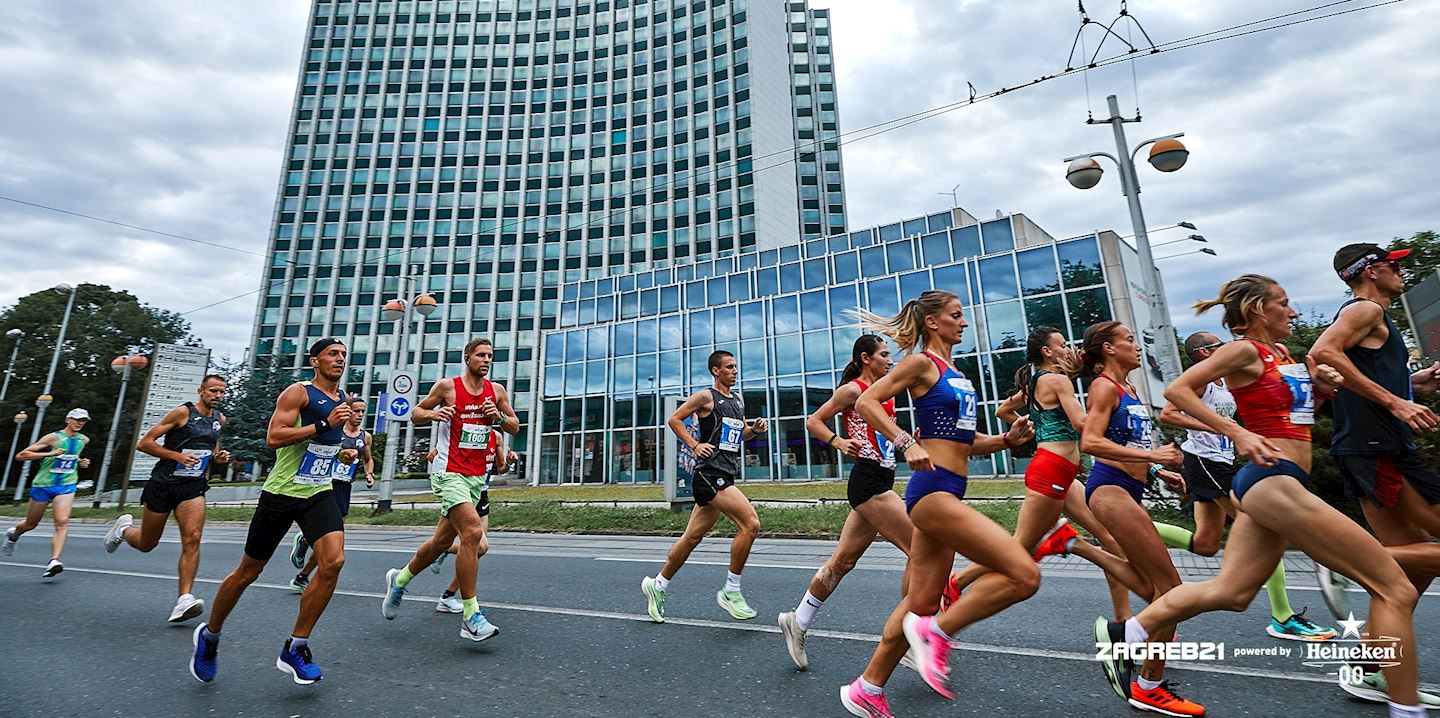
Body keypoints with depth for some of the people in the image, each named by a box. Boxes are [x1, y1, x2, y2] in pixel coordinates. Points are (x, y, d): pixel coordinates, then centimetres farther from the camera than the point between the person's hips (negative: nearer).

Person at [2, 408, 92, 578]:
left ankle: (54, 561, -23)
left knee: (62, 522, -17)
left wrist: (80, 462, 9)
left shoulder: (84, 440, 5)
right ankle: (13, 534, 51)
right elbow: (20, 456, -14)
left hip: (66, 486, 2)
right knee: (31, 524, 16)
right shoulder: (53, 437, -12)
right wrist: (50, 454, -26)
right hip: (43, 485, -2)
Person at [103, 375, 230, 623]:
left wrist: (218, 457, 6)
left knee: (192, 540, -14)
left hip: (193, 488, 3)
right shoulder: (183, 412, -9)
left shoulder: (220, 419, 8)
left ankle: (184, 599, -16)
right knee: (146, 545, 13)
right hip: (163, 484, -3)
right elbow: (144, 443, -9)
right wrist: (177, 456, -21)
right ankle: (124, 528, 48)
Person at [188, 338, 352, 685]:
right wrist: (324, 425, -27)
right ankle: (209, 636, 39)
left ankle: (295, 649, 0)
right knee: (249, 571, 10)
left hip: (320, 493, 5)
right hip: (282, 492, -4)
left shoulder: (343, 398, 12)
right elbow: (273, 437, -21)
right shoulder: (298, 392, -9)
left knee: (333, 562, -15)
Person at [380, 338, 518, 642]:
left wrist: (499, 417, -7)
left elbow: (515, 427, 13)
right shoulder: (448, 386, -4)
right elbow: (415, 413, 7)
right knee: (473, 532, -22)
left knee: (442, 541, 16)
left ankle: (399, 580, 44)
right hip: (449, 472, -6)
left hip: (478, 477, 6)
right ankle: (471, 617, -13)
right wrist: (433, 414, -14)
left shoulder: (497, 390, 7)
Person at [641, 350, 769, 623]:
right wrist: (695, 445, -10)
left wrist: (755, 429, 8)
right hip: (710, 472, -8)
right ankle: (731, 592, -4)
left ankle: (657, 585, 29)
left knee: (693, 537, 13)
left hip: (726, 475, 8)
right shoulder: (706, 396, -4)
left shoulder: (739, 400, 19)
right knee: (750, 523, -18)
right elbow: (674, 419, 0)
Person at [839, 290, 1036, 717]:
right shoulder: (922, 361, -5)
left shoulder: (954, 372, 19)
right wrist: (907, 444, -21)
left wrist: (1007, 440, 6)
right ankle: (936, 632, 1)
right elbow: (866, 402, -13)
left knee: (921, 603, 12)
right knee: (1024, 576, -14)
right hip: (932, 490, -9)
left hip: (947, 493, 9)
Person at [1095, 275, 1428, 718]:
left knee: (1230, 591, 8)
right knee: (1395, 589, -4)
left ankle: (1126, 634, 12)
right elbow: (1177, 389, -18)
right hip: (1272, 481, -9)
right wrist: (1239, 434, -21)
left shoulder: (1280, 353, 18)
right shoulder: (1244, 350, -7)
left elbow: (1295, 409, 30)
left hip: (1276, 483, 9)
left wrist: (1322, 388, 10)